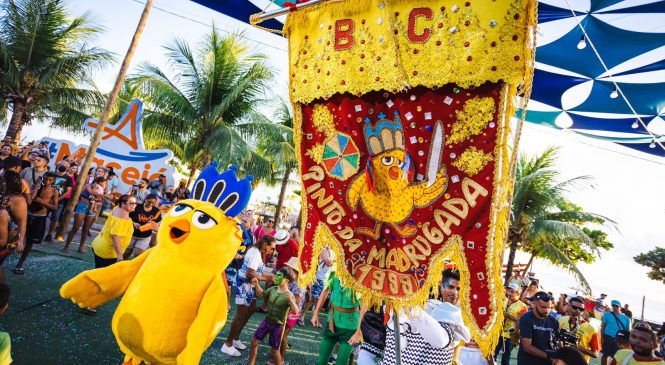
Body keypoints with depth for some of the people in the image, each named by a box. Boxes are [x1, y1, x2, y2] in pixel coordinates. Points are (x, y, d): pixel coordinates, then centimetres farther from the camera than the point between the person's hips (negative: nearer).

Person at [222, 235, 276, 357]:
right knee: (241, 315, -3)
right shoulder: (256, 253, -22)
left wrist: (268, 275, 0)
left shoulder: (257, 251, 9)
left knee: (251, 309, 19)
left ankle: (235, 338, 31)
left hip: (249, 285, 11)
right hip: (244, 285, -11)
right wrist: (266, 278, -20)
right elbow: (249, 274, -28)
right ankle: (228, 345, 9)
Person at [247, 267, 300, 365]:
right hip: (267, 321, 6)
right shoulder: (273, 289, -4)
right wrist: (256, 285, -4)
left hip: (278, 325, -6)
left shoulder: (289, 295, -21)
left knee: (275, 349, 7)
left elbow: (295, 311, -30)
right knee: (254, 341, 11)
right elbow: (262, 293, 14)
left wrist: (291, 300, -47)